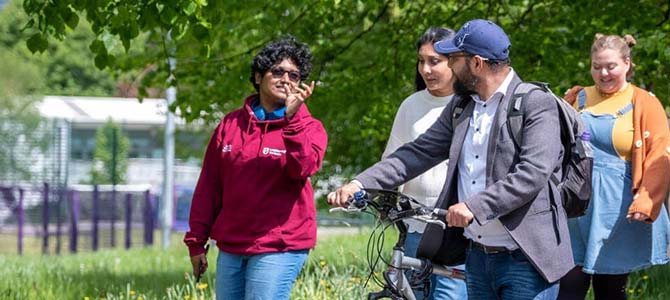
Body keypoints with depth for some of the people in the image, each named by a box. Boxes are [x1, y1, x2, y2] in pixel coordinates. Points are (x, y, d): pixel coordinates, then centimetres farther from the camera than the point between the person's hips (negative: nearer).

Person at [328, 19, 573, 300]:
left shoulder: (537, 105, -10)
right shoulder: (460, 107, 13)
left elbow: (534, 173, -21)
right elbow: (419, 152, 11)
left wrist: (475, 207, -28)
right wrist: (360, 183, -1)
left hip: (525, 261, -7)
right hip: (477, 256, 7)